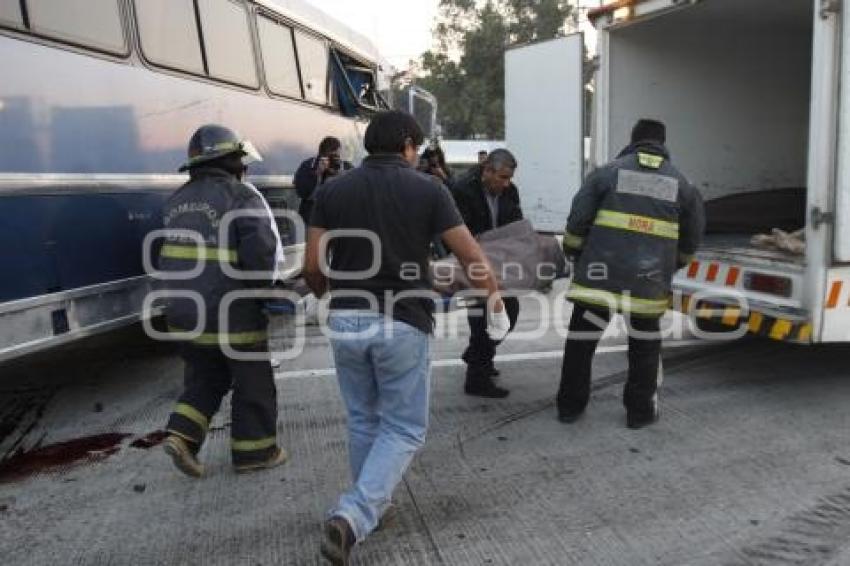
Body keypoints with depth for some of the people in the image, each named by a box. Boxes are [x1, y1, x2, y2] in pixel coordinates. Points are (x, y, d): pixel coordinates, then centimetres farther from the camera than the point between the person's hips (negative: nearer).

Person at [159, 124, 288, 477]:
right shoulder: (241, 196, -12)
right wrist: (263, 287, -11)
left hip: (184, 312, 7)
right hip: (232, 313, -7)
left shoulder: (178, 200, 12)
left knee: (204, 378, 24)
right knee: (253, 383, 11)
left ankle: (182, 435, 12)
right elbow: (261, 248, -25)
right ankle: (254, 451, 21)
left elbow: (167, 257, 16)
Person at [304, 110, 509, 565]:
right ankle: (352, 517, -5)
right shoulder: (427, 190, -2)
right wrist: (496, 302, 14)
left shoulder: (332, 190, 4)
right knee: (404, 429, 9)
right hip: (402, 323, -3)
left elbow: (312, 265, 1)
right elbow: (471, 256, -1)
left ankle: (372, 506, 35)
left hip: (346, 322, 4)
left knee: (364, 421, 21)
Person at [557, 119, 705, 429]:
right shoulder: (681, 184, 12)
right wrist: (670, 265, 31)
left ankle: (569, 405, 19)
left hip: (600, 274, -1)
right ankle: (640, 410, 25)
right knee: (644, 346, 17)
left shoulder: (607, 173, 4)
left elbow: (577, 221, 1)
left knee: (581, 341, 11)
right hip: (649, 281, 2)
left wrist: (573, 253, 16)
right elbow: (691, 239, 16)